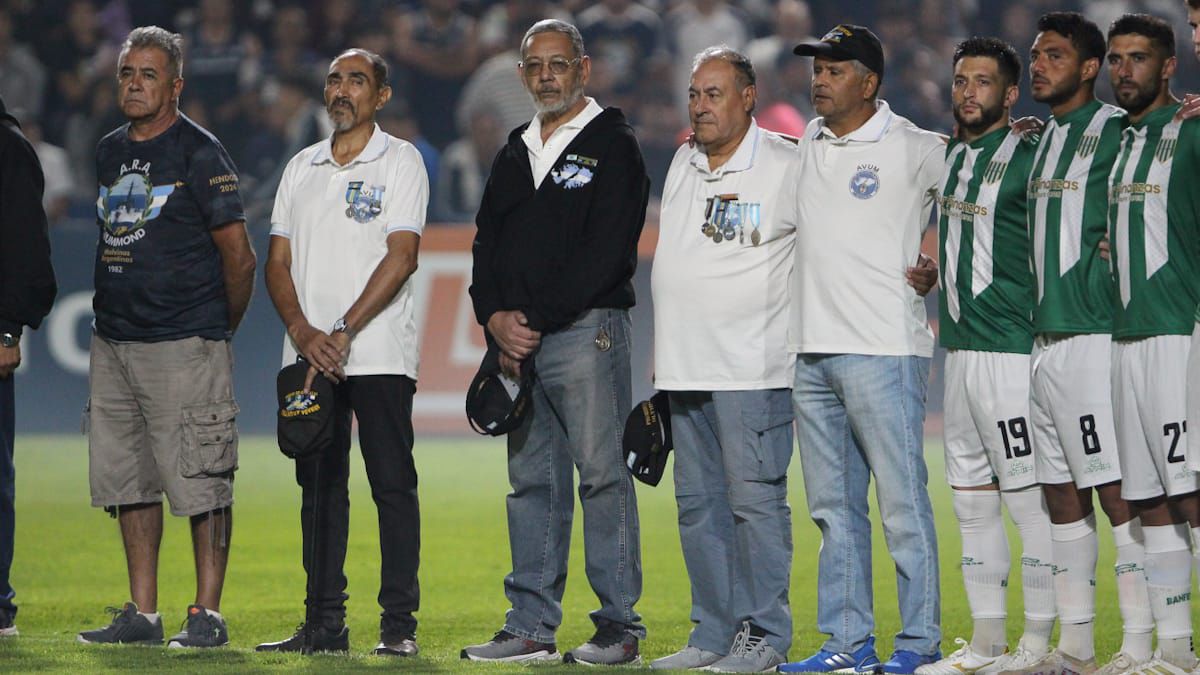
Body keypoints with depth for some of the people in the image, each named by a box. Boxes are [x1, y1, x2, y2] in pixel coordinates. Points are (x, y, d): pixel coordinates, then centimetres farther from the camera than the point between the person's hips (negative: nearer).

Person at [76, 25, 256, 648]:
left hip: (184, 346, -7)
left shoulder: (199, 154, -7)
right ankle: (141, 614, 16)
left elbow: (238, 255, -5)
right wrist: (113, 316, 18)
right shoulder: (110, 153, 15)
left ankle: (208, 615, -2)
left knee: (200, 483, -6)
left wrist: (221, 328, 4)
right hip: (113, 342, 7)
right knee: (127, 481, 9)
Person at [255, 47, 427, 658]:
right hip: (307, 353, 5)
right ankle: (326, 623, 9)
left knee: (393, 486, -6)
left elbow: (401, 258, -9)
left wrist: (344, 332, -15)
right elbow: (278, 262, 11)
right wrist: (302, 331, -6)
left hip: (378, 354, -5)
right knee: (320, 488, 6)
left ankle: (398, 624, -4)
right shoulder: (302, 168, 16)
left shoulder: (400, 161, 1)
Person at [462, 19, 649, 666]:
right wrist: (496, 317, -3)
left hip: (586, 331, -7)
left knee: (601, 475, -7)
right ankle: (531, 626, 10)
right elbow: (488, 242, 16)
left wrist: (535, 320, -14)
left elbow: (606, 251, -11)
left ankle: (619, 626, -5)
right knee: (531, 481, 7)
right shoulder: (515, 153, 20)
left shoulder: (612, 146, -2)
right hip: (518, 341, 7)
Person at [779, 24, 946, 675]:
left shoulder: (914, 150, -4)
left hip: (883, 351, -7)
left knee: (903, 503, -6)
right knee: (833, 509, 9)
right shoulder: (806, 146, 14)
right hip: (811, 351, 7)